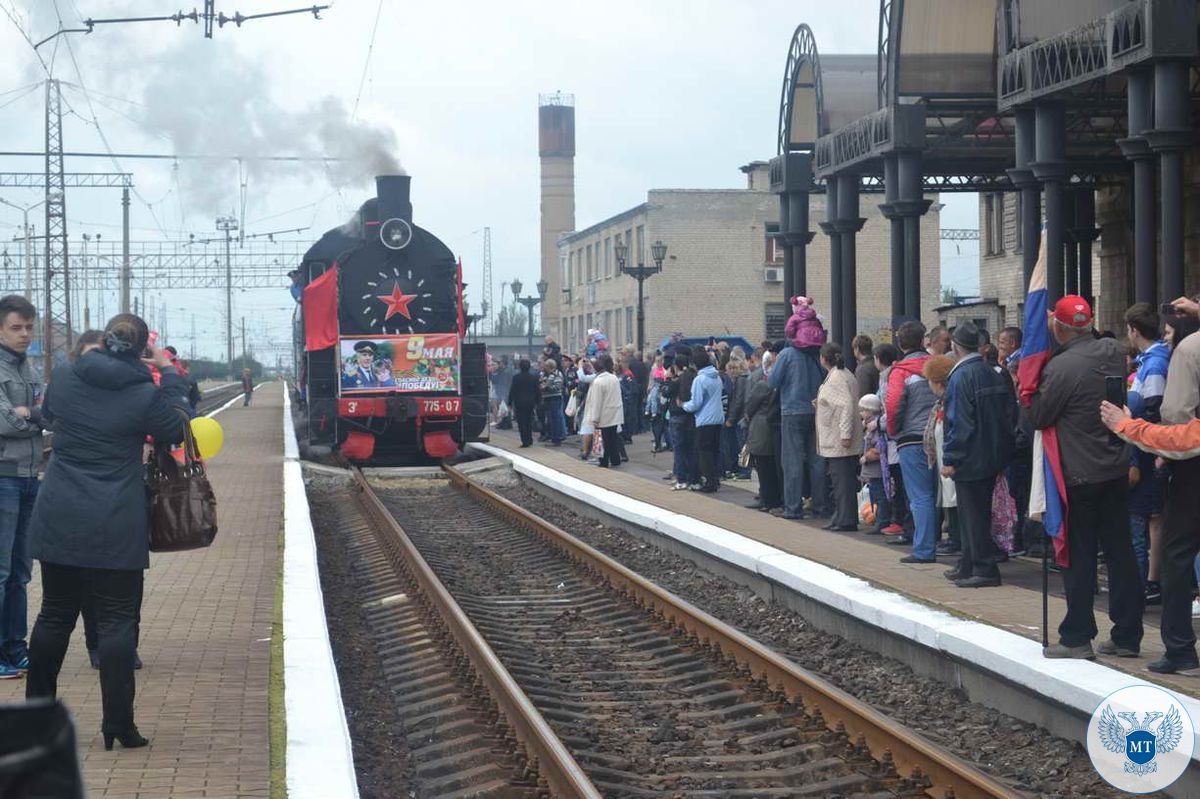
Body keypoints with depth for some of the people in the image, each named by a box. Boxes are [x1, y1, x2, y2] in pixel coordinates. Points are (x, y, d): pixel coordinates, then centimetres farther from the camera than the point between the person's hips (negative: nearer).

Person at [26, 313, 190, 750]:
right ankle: (118, 723, 0)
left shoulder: (64, 377, -1)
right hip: (116, 529, -4)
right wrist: (169, 373, 8)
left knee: (55, 614, 16)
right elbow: (176, 429, 5)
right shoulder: (145, 394, -13)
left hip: (58, 521, 4)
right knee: (117, 620, 2)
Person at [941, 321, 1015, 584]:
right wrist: (1001, 455, 19)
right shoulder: (992, 373, 9)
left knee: (973, 515, -2)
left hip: (970, 460, -8)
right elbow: (1009, 416, 14)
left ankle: (985, 570, -2)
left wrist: (950, 459, -15)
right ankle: (969, 565, 25)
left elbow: (959, 422, -21)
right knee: (976, 514, 16)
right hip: (993, 458, 9)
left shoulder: (961, 376, -16)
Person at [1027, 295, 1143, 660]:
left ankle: (1077, 637, 6)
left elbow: (1039, 417, -11)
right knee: (1120, 551, 9)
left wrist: (1030, 391, 4)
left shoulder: (1062, 366, -19)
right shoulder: (1113, 352, 2)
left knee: (1079, 556, 1)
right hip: (1117, 469, 7)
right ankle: (1127, 634, 14)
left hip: (1080, 476, -6)